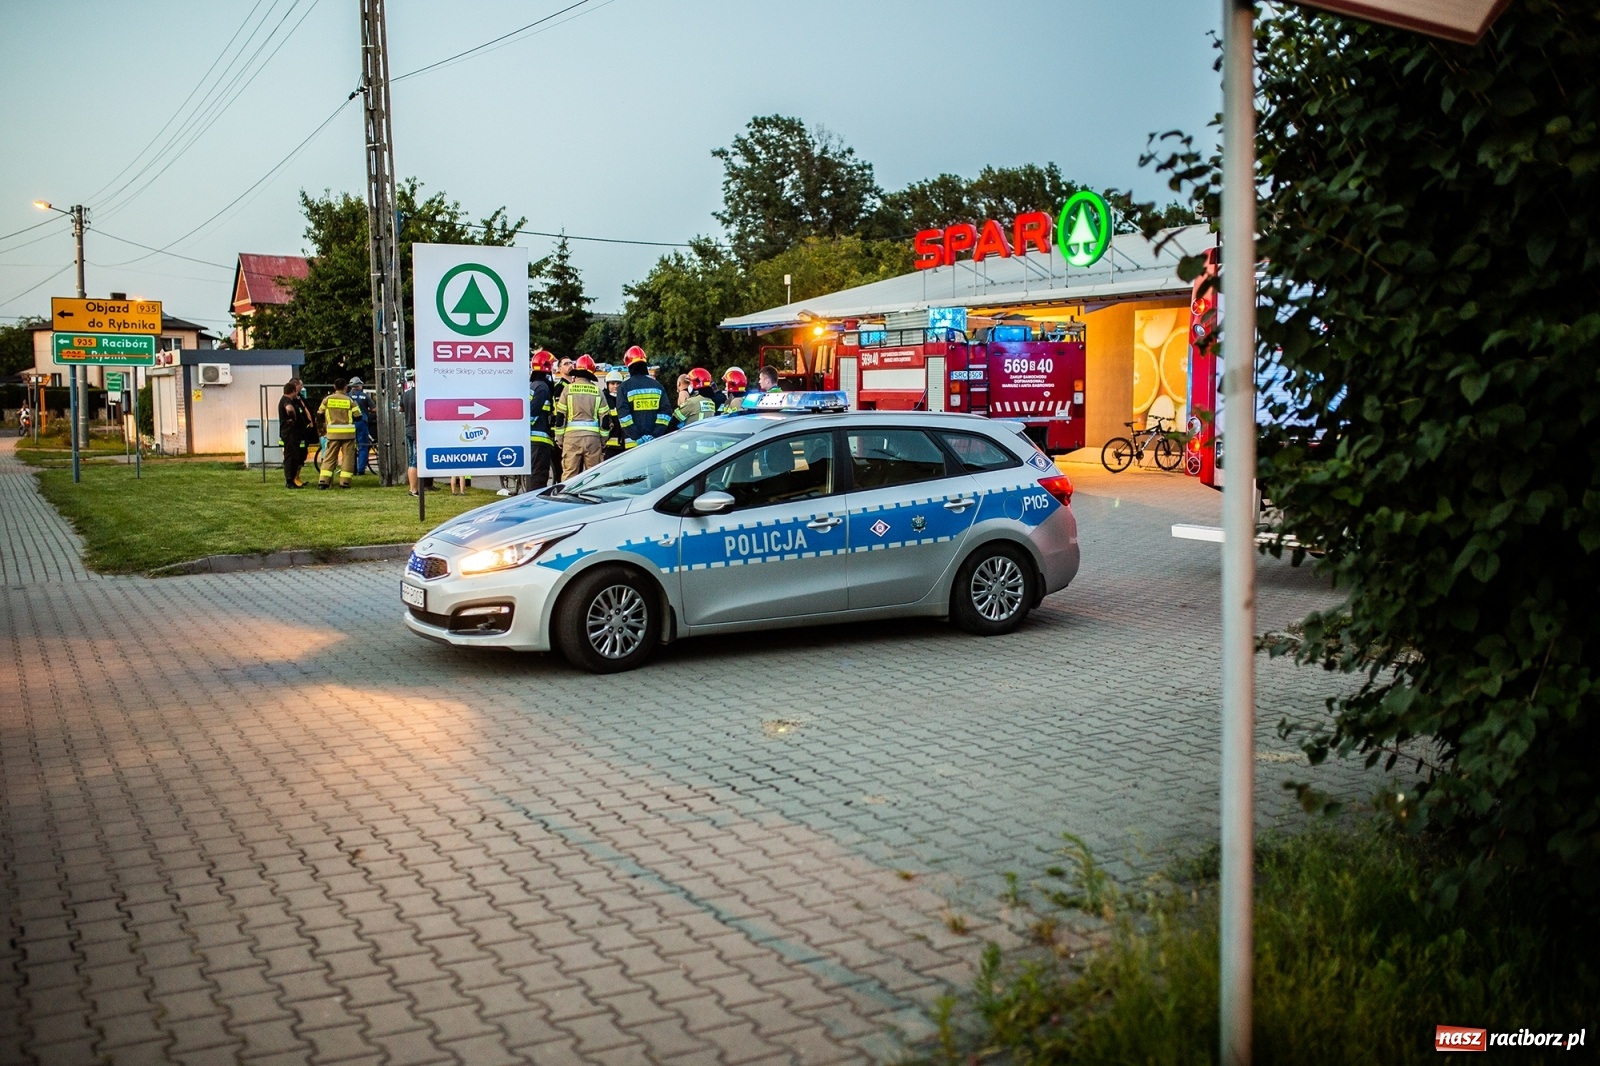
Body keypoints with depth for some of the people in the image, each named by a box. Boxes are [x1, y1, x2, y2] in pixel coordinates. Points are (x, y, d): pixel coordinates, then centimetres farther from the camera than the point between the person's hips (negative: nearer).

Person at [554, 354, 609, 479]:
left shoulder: (568, 389, 2)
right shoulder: (598, 391, 6)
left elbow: (560, 417, 1)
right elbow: (604, 418, 5)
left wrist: (559, 439, 9)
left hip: (572, 436, -1)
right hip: (593, 436, 1)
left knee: (569, 475, 0)